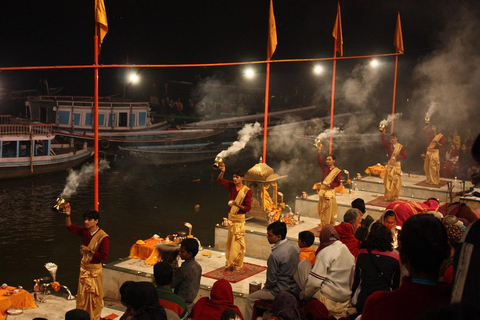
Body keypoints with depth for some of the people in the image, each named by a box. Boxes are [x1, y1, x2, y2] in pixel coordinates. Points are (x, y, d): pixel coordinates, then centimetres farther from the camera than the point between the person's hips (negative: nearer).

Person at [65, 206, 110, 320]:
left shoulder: (103, 237, -21)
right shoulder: (85, 231, -3)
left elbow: (104, 257, -22)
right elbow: (70, 227, 5)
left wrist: (89, 250, -22)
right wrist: (68, 215, -11)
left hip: (95, 270, -6)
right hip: (83, 268, 6)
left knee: (94, 296, 6)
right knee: (82, 295, 15)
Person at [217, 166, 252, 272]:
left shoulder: (247, 191, -13)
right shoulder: (232, 186, 3)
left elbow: (248, 207, -13)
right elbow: (220, 180, 2)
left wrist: (237, 205, -29)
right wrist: (222, 172, -16)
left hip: (239, 218, -6)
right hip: (230, 216, 6)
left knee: (237, 242, -3)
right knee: (230, 241, 11)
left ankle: (237, 265, 6)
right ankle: (230, 263, 20)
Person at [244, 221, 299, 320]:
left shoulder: (275, 255, -27)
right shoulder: (294, 247, -3)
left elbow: (271, 280, -19)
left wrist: (265, 287, 4)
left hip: (280, 293, -8)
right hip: (293, 287, 8)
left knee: (250, 299, 7)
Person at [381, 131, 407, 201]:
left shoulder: (401, 147, -5)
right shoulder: (389, 145, 1)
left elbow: (405, 156, -4)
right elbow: (383, 141, -18)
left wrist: (398, 156, -22)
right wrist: (383, 134, -31)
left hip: (397, 165, -2)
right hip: (390, 164, 2)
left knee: (396, 182, 1)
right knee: (388, 181, 3)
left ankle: (394, 197, 11)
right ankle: (388, 197, 11)